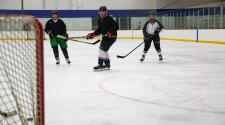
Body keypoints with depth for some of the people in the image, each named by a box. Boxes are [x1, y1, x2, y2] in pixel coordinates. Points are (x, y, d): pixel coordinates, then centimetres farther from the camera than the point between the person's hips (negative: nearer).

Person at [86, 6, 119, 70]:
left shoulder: (109, 19, -16)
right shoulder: (100, 20, 9)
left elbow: (116, 26, -22)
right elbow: (99, 30, 16)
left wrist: (110, 32, -31)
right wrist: (93, 34, 5)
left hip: (111, 36, -10)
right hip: (105, 36, 10)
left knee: (102, 48, -16)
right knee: (104, 50, 15)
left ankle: (100, 65, -13)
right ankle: (107, 64, 26)